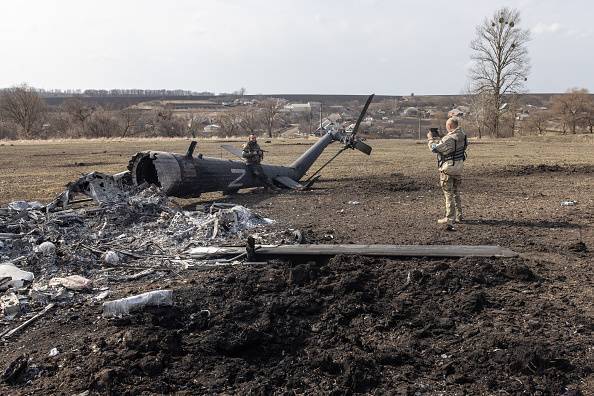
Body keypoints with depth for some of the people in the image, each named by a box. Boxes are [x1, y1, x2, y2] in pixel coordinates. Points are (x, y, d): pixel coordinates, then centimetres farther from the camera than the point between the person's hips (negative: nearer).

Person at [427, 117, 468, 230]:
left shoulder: (449, 139, -24)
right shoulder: (463, 135, 2)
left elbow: (435, 148, -15)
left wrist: (431, 138, 1)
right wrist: (438, 138, 15)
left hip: (447, 169, -8)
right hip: (459, 168, 8)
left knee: (449, 194, -2)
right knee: (456, 193, 20)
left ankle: (449, 220, 0)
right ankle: (458, 215, 30)